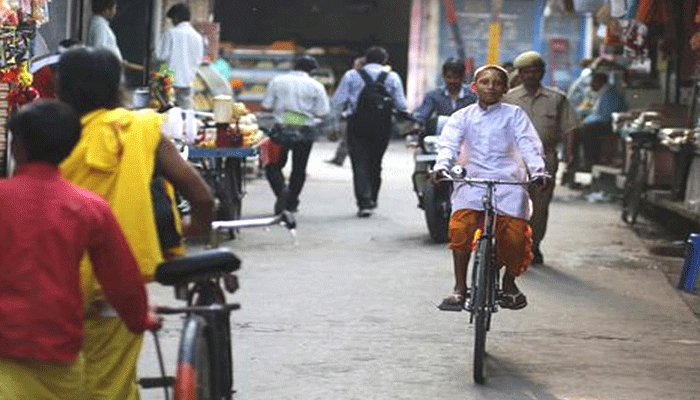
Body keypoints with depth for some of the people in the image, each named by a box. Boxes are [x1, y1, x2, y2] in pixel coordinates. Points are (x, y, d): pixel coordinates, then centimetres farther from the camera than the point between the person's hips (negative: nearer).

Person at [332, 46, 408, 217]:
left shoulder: (351, 76, 0)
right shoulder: (392, 77, 1)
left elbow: (338, 101, -3)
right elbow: (401, 105, 1)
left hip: (358, 124, -2)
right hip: (382, 125, 2)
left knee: (360, 164, -2)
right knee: (375, 163, 16)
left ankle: (364, 202, -14)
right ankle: (372, 201, 22)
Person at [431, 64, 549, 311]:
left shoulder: (514, 115, 9)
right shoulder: (462, 117, 12)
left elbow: (529, 144, 0)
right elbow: (449, 144, 0)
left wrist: (538, 171, -18)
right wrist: (441, 167, -21)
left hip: (508, 182, 0)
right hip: (473, 180, 1)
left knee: (515, 235, -15)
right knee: (460, 226, -23)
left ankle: (509, 282, 14)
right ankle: (459, 288, -14)